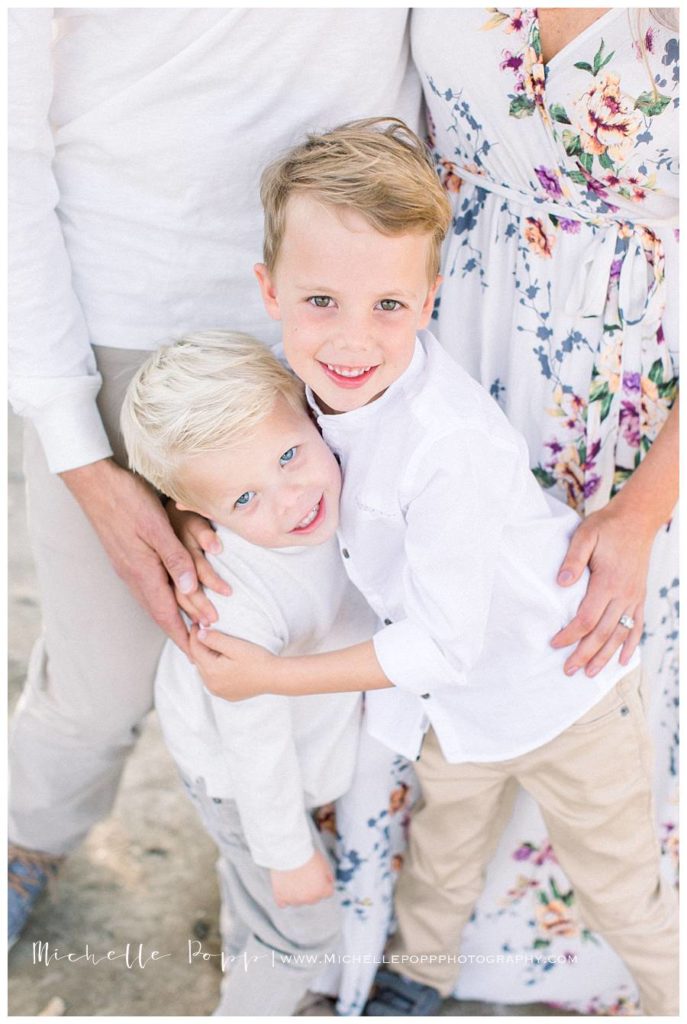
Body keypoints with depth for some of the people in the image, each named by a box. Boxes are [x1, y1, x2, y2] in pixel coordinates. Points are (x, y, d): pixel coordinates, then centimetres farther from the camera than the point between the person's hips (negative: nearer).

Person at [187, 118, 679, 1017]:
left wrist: (270, 675, -23)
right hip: (452, 695, 6)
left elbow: (443, 643, -31)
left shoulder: (449, 446, -39)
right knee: (444, 842, 30)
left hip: (557, 679, -6)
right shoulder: (307, 369, -18)